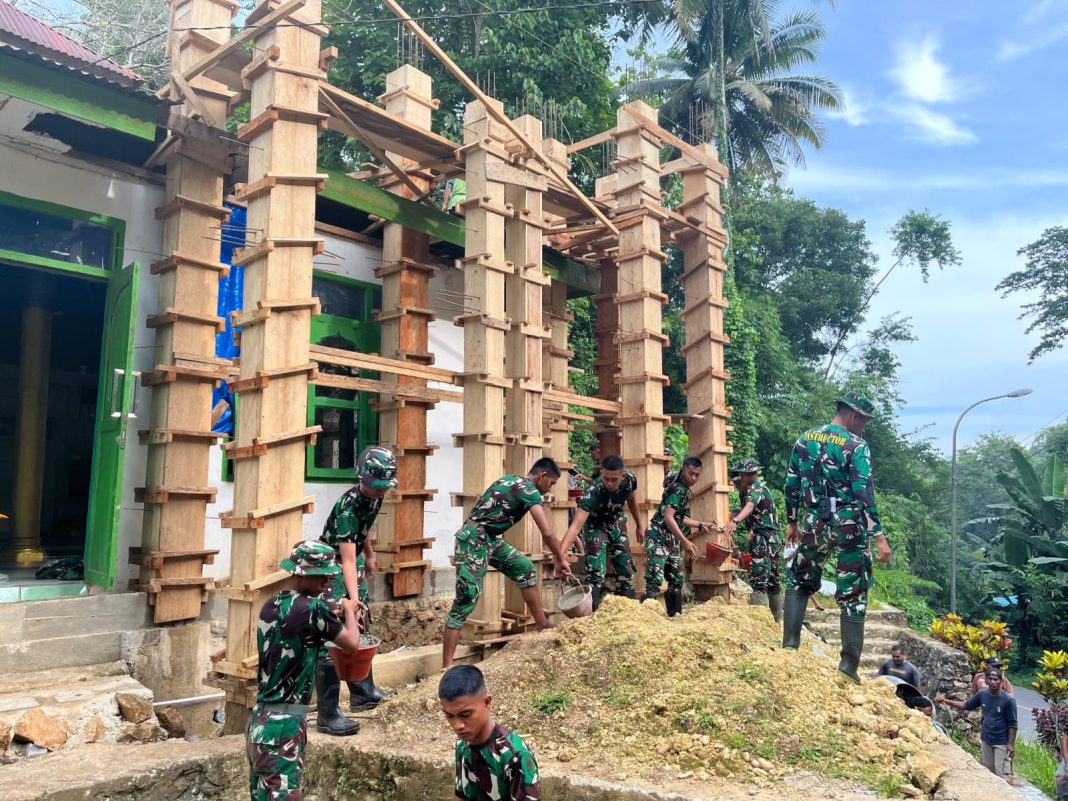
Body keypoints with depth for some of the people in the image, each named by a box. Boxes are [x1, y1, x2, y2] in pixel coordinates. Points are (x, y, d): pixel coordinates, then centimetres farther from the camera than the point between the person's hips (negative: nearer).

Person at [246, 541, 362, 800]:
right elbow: (352, 643, -3)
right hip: (284, 724, -8)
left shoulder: (270, 607, 6)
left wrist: (332, 616, 20)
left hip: (260, 721, 8)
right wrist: (349, 610, 13)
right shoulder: (312, 608, -17)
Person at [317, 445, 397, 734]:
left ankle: (363, 693, 31)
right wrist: (354, 599, -42)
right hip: (330, 569, -9)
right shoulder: (347, 508, -31)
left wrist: (369, 555, 27)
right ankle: (327, 715, -4)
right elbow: (347, 561, -35)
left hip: (353, 566, 9)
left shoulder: (374, 497, -6)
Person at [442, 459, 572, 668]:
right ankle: (446, 666, -11)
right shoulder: (528, 489, -11)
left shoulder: (513, 482, 17)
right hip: (474, 539, -10)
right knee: (466, 599, -12)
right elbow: (547, 533, -16)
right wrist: (561, 560, -1)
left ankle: (542, 624, 19)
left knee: (525, 568, 12)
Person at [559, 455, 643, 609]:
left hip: (616, 525, 5)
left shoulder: (630, 479, -24)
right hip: (595, 527, -5)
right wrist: (560, 553, -60)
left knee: (626, 571, 11)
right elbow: (576, 525, -48)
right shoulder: (593, 492, -39)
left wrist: (639, 525, 12)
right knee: (596, 573, -21)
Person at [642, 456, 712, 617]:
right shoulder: (678, 489, -15)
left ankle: (674, 614, 27)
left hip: (671, 540, 10)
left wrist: (700, 524, 30)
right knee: (655, 579, -19)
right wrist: (685, 541, -28)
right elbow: (668, 517, -24)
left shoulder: (685, 490, 14)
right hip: (659, 537, -10)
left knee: (677, 578, 17)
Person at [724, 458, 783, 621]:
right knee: (772, 581, 16)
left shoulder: (755, 487, -11)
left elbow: (750, 506, -33)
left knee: (758, 581, -17)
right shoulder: (760, 487, 20)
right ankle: (776, 618, 24)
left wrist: (735, 521, -49)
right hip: (774, 538, 11)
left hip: (764, 539, -11)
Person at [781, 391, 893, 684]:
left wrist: (792, 522, 20)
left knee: (799, 581, 22)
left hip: (813, 525, 4)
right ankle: (849, 663, 8)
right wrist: (879, 536, -14)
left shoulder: (805, 440, 7)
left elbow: (792, 485, 10)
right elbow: (865, 494, -15)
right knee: (853, 594, 6)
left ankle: (790, 643, 15)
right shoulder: (856, 446, -8)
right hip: (849, 527, -3)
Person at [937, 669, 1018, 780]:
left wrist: (1011, 744, -14)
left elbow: (1012, 724, -13)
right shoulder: (982, 694, -5)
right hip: (986, 740, 5)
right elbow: (966, 705, 8)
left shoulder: (1008, 700, -18)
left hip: (1002, 742, -5)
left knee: (1001, 774, -1)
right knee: (987, 771, 17)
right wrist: (946, 701, 0)